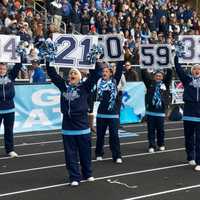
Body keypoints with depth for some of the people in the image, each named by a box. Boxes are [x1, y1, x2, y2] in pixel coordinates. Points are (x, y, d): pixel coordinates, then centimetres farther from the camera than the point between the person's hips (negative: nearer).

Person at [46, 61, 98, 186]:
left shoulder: (84, 87, 0)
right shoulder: (63, 86, 7)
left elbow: (94, 76, -8)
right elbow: (53, 74, 10)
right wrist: (48, 62, 4)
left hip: (82, 127, -2)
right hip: (68, 128, 2)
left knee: (85, 153, 11)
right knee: (71, 154, 5)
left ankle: (87, 174, 30)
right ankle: (74, 178, 15)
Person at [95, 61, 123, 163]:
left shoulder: (114, 81, 3)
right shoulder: (99, 81, 6)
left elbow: (119, 70, -3)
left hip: (113, 113, -2)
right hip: (101, 113, 2)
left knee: (114, 135, -1)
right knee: (100, 135, 11)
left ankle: (117, 156, 6)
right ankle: (99, 154, 26)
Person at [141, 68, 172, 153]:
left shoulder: (165, 83, 8)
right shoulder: (150, 83, 7)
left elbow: (169, 74, 0)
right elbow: (144, 74, -1)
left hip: (160, 111, 0)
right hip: (150, 111, 0)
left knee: (160, 130, 10)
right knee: (151, 130, 4)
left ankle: (161, 144, 26)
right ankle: (152, 146, 11)